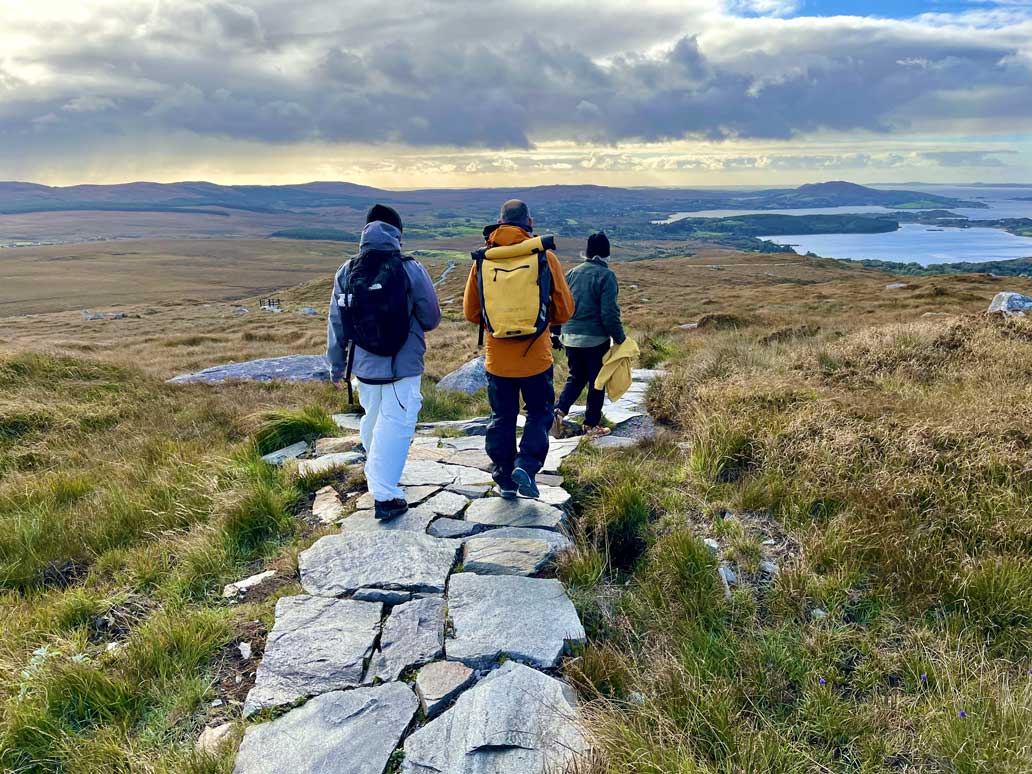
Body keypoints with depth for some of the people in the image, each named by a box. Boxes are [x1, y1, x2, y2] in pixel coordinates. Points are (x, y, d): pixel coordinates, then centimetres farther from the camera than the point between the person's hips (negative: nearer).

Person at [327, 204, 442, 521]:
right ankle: (385, 496, -2)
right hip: (403, 367, -5)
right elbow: (431, 319, -4)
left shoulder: (346, 273, 0)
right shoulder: (411, 270, -12)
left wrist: (337, 367, 16)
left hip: (365, 366, 5)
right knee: (395, 426, 0)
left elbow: (336, 324, 5)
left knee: (372, 421, 24)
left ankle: (375, 477, 45)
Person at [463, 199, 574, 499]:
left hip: (498, 358, 2)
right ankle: (526, 465, -2)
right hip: (536, 356, -1)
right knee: (539, 413, 15)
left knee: (502, 418, 13)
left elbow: (470, 311, 4)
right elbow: (564, 309, 0)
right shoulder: (545, 257, -5)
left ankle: (505, 480, 20)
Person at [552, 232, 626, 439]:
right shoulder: (606, 276, -12)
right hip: (596, 339, -5)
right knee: (596, 382, 10)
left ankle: (559, 412, 0)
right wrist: (619, 338, -4)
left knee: (576, 378, 19)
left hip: (570, 338, 5)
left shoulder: (571, 273, 5)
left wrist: (556, 333, 20)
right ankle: (592, 425, 18)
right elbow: (609, 313, -16)